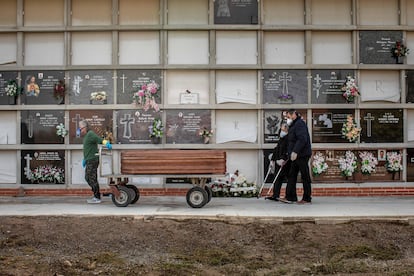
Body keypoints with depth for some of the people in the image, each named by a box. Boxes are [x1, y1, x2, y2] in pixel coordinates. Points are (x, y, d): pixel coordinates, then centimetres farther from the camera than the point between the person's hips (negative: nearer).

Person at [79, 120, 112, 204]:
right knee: (87, 178, 14)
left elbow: (100, 139, -30)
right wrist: (85, 159, 32)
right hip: (89, 160, 10)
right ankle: (96, 195, 20)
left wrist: (107, 143, -49)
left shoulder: (90, 134, -13)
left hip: (92, 160, -10)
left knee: (91, 179, -7)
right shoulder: (86, 136, 19)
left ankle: (97, 198, -1)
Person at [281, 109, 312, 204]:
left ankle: (307, 198, 4)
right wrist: (290, 153, 21)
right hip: (296, 156, 10)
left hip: (302, 155, -10)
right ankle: (290, 197, 11)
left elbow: (302, 139, -25)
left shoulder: (299, 124, -12)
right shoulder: (293, 125, 20)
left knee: (305, 176, -2)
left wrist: (295, 151, -31)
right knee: (291, 176, 8)